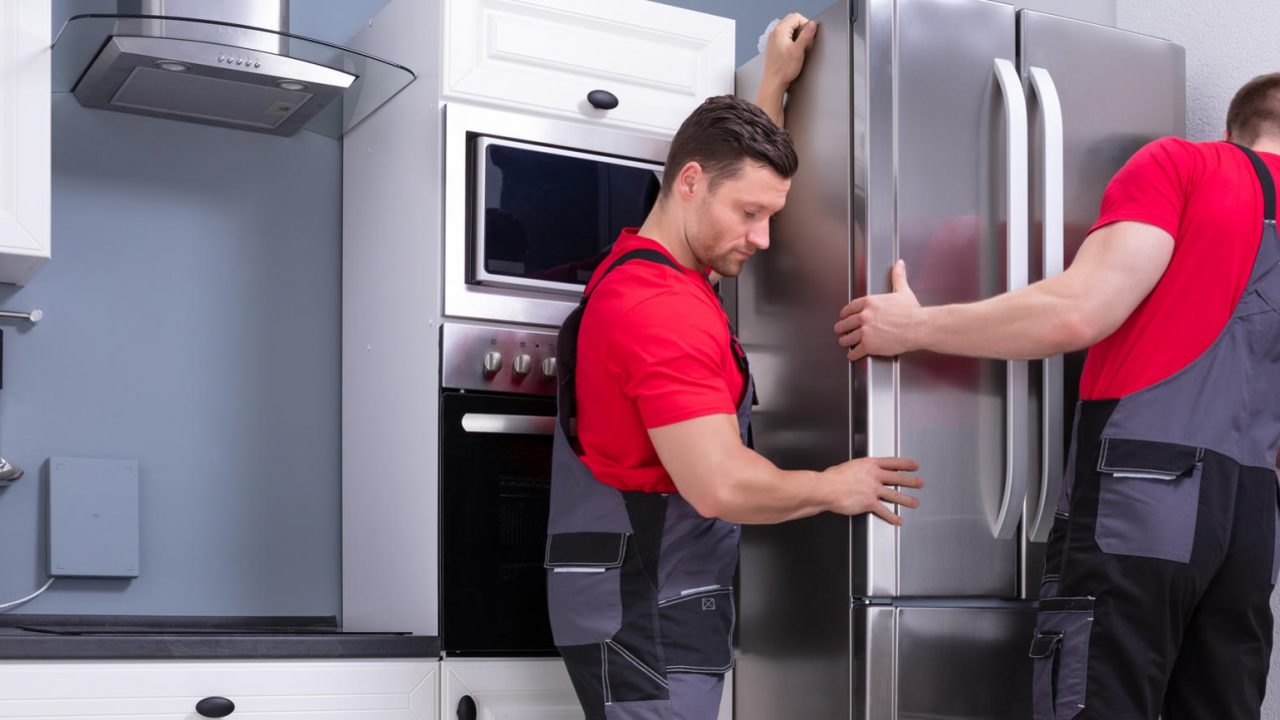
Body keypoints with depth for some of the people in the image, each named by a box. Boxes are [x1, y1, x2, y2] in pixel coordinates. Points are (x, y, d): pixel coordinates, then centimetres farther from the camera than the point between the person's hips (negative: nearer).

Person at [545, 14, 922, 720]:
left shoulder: (643, 268, 11)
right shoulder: (660, 309, -21)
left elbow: (738, 163, 33)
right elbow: (719, 485, -27)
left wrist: (775, 82, 31)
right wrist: (832, 487, -11)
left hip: (665, 603, 10)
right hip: (643, 616, -10)